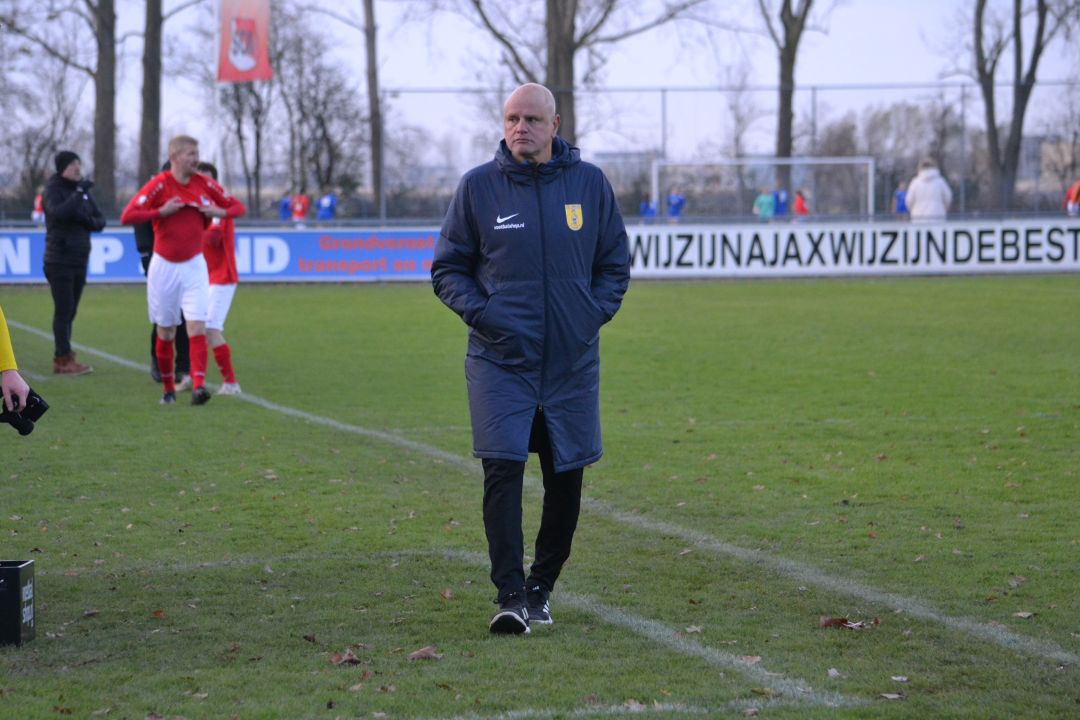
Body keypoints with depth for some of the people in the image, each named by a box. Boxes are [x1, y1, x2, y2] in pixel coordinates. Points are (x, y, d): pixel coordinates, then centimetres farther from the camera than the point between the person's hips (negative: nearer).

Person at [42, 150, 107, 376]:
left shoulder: (83, 190, 14)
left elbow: (100, 221, 14)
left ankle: (62, 359, 10)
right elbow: (58, 212, -25)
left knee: (70, 311, 7)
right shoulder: (53, 189, -5)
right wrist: (78, 193, -24)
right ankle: (64, 359, -11)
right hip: (60, 261, -7)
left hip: (80, 259, 7)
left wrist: (89, 221, -7)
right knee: (64, 310, -10)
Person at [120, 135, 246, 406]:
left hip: (194, 266, 2)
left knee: (197, 326, -14)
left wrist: (220, 211, -9)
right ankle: (168, 388, 21)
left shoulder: (204, 184, 1)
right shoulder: (159, 184, -10)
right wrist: (161, 212, -23)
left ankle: (198, 386, -21)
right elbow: (127, 216, -16)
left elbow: (238, 207, 11)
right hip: (164, 266, -2)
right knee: (165, 332, 7)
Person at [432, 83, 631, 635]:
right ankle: (509, 594, -10)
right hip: (499, 360, -2)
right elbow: (447, 269, 7)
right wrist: (482, 314, -9)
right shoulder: (477, 186, 0)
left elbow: (615, 263, 13)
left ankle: (540, 588, 24)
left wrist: (595, 313, -2)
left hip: (572, 360, 2)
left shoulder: (590, 183, 4)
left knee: (566, 480, 8)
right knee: (503, 471, -13)